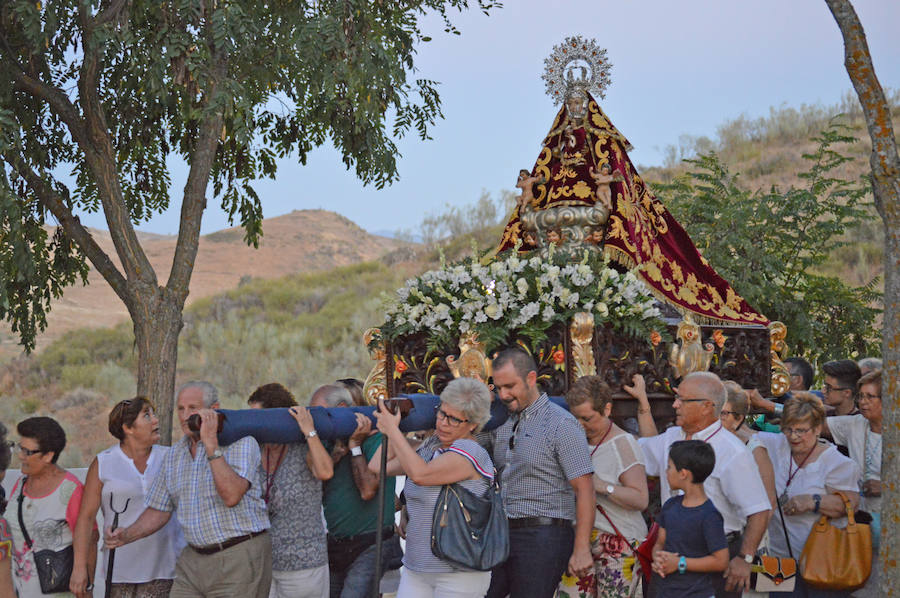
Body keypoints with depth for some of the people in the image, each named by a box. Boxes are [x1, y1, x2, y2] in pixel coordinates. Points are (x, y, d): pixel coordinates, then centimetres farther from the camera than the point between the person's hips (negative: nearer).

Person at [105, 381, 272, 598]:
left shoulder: (241, 443, -7)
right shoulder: (174, 454, 13)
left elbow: (231, 496, -23)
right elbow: (159, 511, 18)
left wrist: (211, 443, -21)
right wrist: (127, 535, 0)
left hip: (239, 558, -6)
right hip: (193, 560, 6)